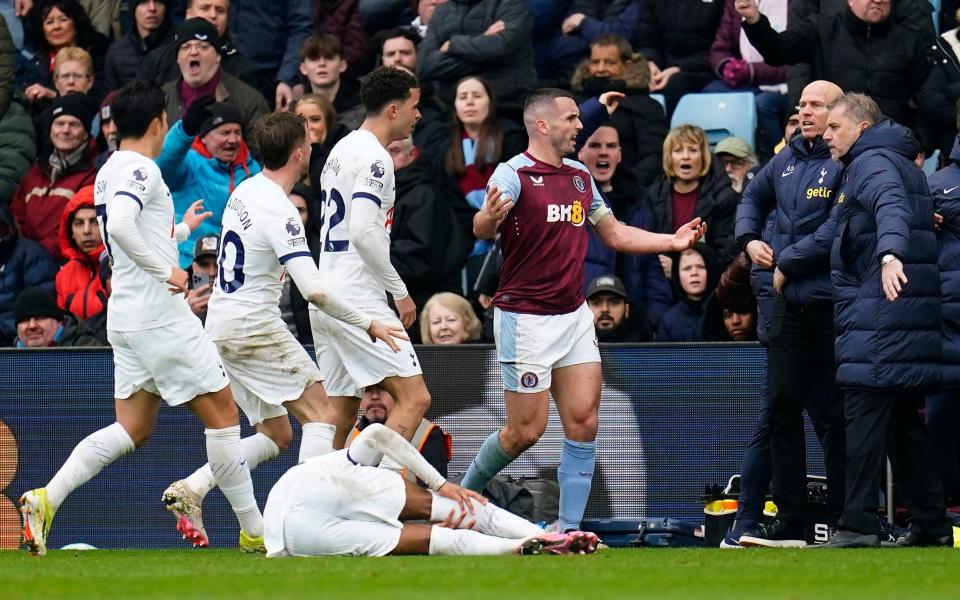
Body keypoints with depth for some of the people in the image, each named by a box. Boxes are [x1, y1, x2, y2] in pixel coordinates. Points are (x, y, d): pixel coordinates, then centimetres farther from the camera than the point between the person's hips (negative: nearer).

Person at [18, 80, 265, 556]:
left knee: (132, 428, 9)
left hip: (126, 318, 9)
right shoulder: (140, 169, -13)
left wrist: (181, 229, 46)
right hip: (160, 315, -9)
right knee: (221, 411, 0)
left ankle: (46, 498, -7)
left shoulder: (110, 172, 17)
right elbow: (120, 226, -30)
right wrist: (166, 270, -26)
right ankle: (255, 531, 5)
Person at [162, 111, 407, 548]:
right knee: (320, 414, -4)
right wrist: (368, 325, -15)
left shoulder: (244, 192, 8)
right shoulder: (280, 212, -18)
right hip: (254, 325, -9)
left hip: (219, 326, 9)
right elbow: (315, 291, -24)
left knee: (275, 433, 12)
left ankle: (191, 489, 0)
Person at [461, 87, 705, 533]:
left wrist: (671, 242, 11)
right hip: (526, 317, -7)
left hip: (574, 316, 7)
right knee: (526, 431, -3)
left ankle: (569, 528, 2)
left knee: (583, 423, -3)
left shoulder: (580, 176, 11)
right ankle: (465, 492, 21)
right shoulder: (514, 174, -12)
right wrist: (489, 218, -53)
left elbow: (614, 233, 23)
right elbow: (482, 228, -29)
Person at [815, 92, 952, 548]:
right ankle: (931, 524, 13)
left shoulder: (873, 163, -7)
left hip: (879, 313, -10)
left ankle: (857, 526, -14)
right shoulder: (900, 163, 25)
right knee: (903, 421, 12)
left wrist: (890, 253, -47)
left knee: (865, 417, -11)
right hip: (912, 316, 10)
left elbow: (891, 206, -29)